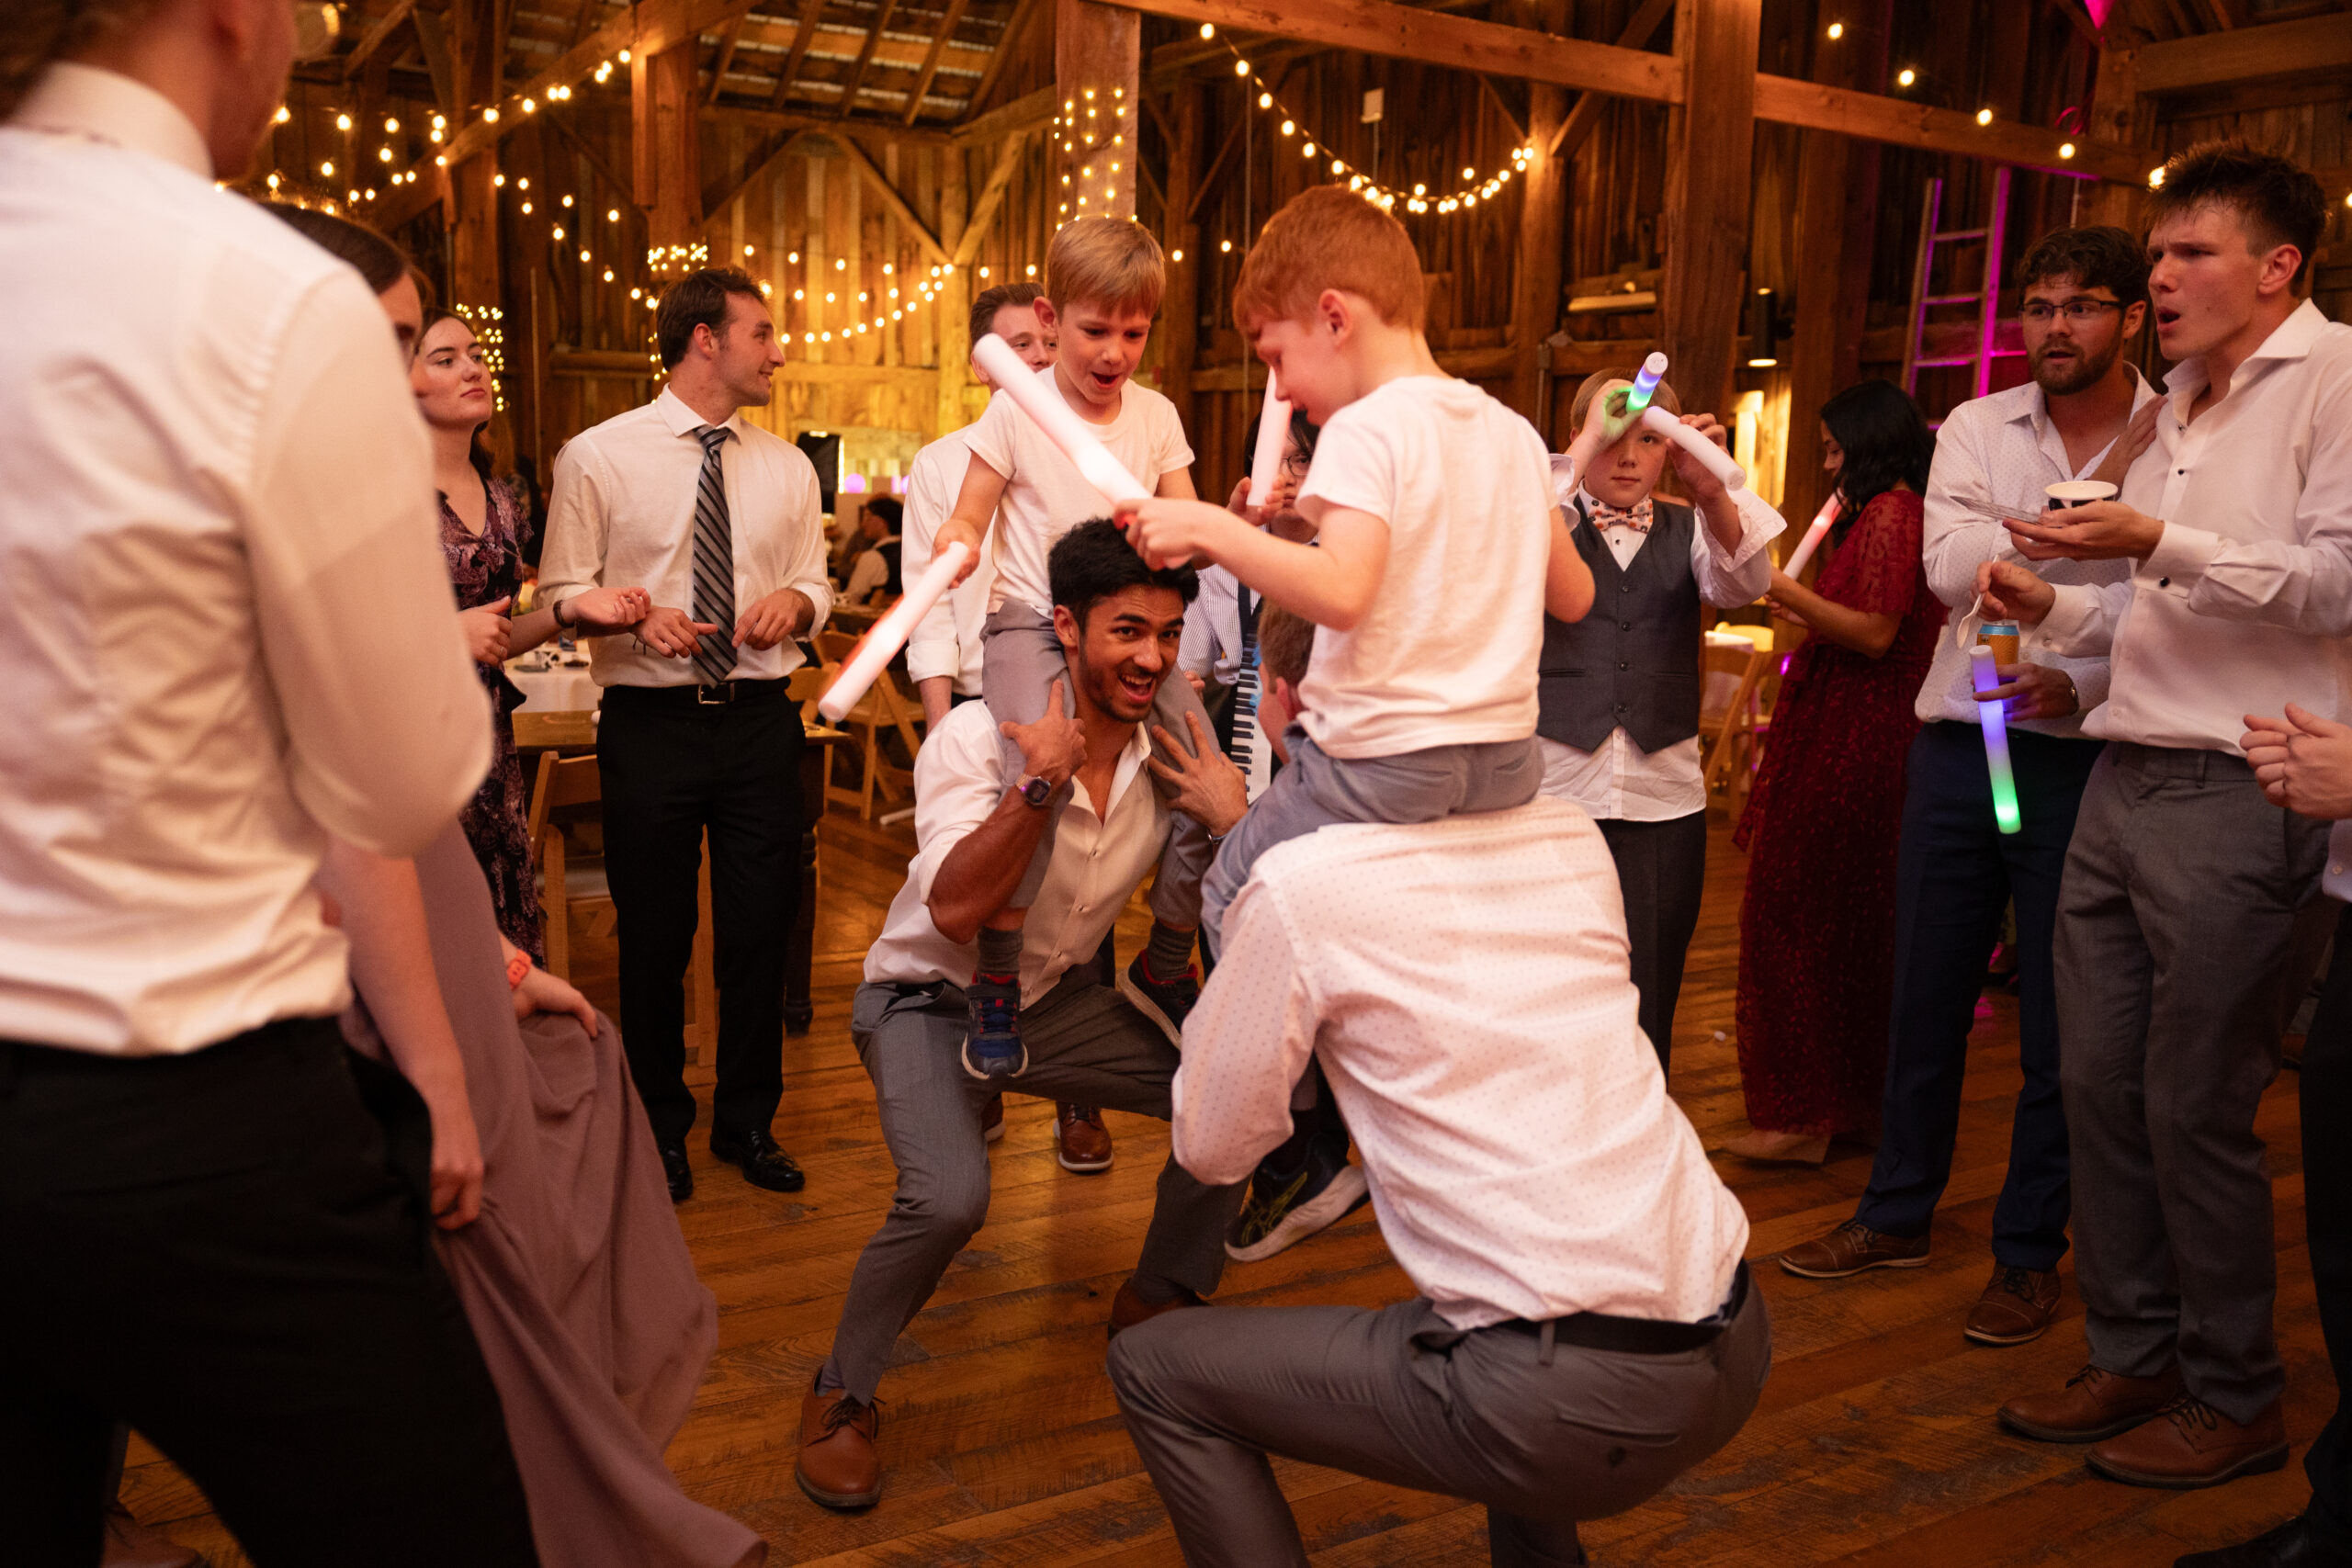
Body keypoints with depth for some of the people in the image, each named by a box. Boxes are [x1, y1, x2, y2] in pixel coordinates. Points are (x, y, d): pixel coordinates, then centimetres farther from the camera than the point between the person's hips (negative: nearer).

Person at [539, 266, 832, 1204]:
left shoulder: (786, 467, 11)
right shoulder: (597, 457, -1)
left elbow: (816, 584, 13)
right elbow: (562, 592, -3)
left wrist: (793, 601, -9)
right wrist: (638, 619, -21)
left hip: (761, 717, 3)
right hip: (650, 722, -3)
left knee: (761, 927, 9)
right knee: (653, 937, 7)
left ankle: (748, 1121, 27)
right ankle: (660, 1127, 27)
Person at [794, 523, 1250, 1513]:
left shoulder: (1176, 747, -10)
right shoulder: (978, 737, -23)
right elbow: (955, 910, -35)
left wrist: (1236, 819, -25)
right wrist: (1040, 780, -42)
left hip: (1058, 997, 5)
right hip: (931, 998, -5)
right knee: (949, 1197, -29)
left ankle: (1156, 1302, 17)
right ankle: (840, 1396, 0)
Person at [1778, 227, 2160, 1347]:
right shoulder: (1975, 429, 5)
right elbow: (1949, 568, -10)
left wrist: (2078, 686, -22)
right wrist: (2085, 492, -14)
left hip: (2086, 755, -2)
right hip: (1960, 740, 3)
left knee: (2058, 1023, 5)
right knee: (1924, 996, 11)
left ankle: (2029, 1253, 22)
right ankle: (1898, 1214, 28)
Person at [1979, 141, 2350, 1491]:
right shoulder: (2184, 410, 22)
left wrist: (2157, 543, -24)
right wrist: (2058, 611, 11)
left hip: (2241, 795, -8)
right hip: (2125, 783, 8)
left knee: (2197, 1110, -2)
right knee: (2101, 1085, 9)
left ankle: (2235, 1401, 16)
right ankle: (2133, 1363, 23)